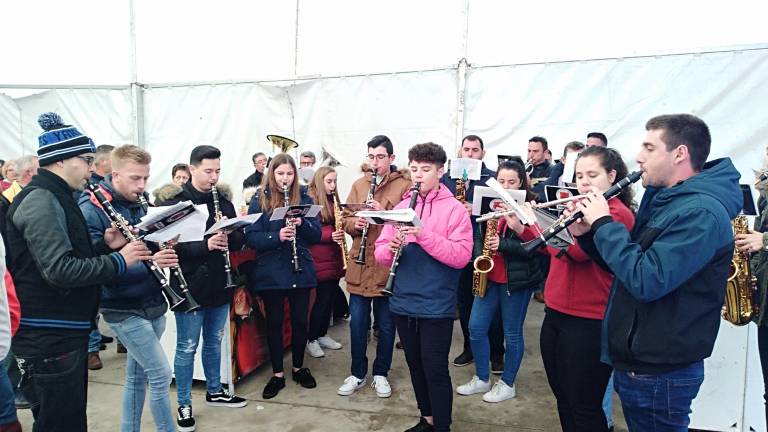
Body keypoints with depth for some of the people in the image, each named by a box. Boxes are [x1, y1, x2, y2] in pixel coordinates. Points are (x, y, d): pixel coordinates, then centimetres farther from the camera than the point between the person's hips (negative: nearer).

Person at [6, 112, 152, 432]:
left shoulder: (56, 198, 13)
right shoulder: (40, 201, -18)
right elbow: (59, 270, -29)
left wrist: (105, 246, 1)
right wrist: (119, 260, -20)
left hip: (66, 333, 10)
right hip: (48, 339, -10)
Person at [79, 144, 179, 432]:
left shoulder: (138, 204, 8)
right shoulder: (92, 209, -14)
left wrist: (164, 251, -6)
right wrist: (147, 262, -32)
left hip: (152, 303, 7)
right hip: (123, 309, -7)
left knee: (137, 375, 16)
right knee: (161, 375, -4)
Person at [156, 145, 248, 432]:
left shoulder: (223, 203, 6)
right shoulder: (174, 204, -10)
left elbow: (239, 240, 7)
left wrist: (228, 236, -15)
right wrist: (205, 245, -29)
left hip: (220, 286, 5)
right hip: (189, 288, -5)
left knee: (214, 342, 19)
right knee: (187, 348, 7)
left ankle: (214, 391, 37)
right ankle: (184, 405, 24)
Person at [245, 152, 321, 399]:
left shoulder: (304, 198, 5)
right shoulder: (260, 200, -1)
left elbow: (316, 234, 2)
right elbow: (251, 238, -8)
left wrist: (301, 223, -18)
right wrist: (276, 236, -25)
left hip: (301, 270, 2)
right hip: (271, 272, -1)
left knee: (300, 320, 9)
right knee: (274, 322, 7)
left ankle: (299, 367, 29)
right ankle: (277, 374, 23)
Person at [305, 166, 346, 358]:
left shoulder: (333, 201, 14)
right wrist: (329, 235, -27)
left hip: (334, 258, 7)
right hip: (319, 259, -7)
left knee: (330, 298, 12)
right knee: (322, 300, -4)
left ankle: (323, 335, 26)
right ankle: (311, 340, 10)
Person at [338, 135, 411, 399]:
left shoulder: (404, 185, -3)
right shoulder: (358, 185, 10)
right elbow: (346, 218, 10)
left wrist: (384, 213, -23)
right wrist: (354, 224, -11)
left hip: (388, 266, -3)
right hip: (359, 264, 3)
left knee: (385, 325, 10)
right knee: (357, 323, 10)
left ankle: (381, 374, 29)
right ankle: (357, 374, 27)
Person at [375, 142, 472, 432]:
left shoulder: (454, 209, -7)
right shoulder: (400, 207, 7)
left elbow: (461, 256, -16)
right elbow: (380, 253, 6)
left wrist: (424, 234, -25)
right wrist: (391, 248, -17)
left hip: (436, 307, -5)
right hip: (403, 303, 5)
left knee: (435, 370, 3)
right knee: (415, 366, 18)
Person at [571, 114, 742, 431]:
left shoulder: (702, 212, -23)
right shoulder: (662, 198, 9)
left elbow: (644, 280, -31)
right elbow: (630, 262, 13)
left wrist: (603, 222, -21)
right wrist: (587, 233, -3)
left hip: (659, 373, -9)